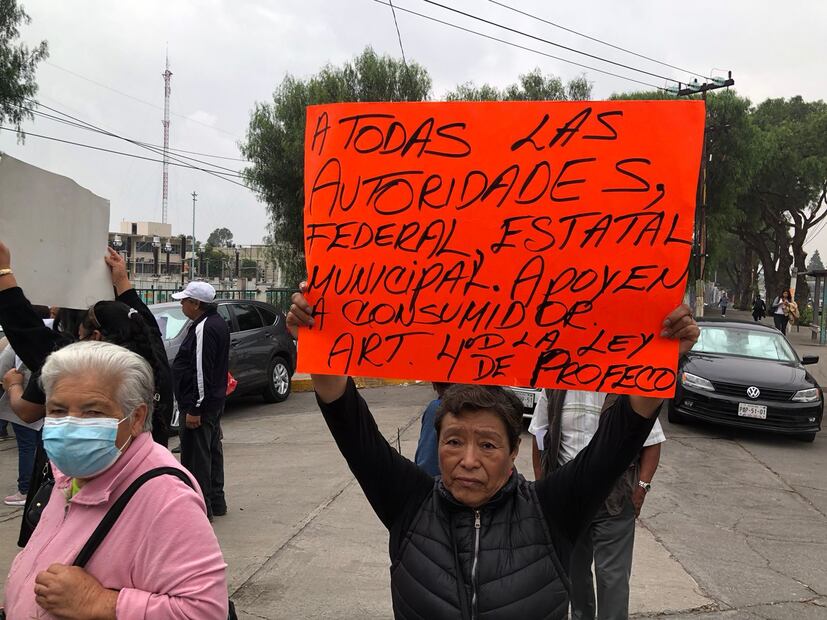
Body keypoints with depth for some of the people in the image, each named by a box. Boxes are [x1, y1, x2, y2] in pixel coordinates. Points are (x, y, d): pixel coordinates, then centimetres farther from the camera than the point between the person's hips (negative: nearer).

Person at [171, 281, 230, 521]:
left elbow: (201, 372, -26)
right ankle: (216, 502, 29)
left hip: (199, 404, -11)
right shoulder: (218, 323, 12)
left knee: (195, 456, -3)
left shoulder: (203, 329, -22)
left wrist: (194, 409, -24)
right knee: (212, 450, 18)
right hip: (215, 400, 11)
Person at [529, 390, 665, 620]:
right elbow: (539, 437, 8)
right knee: (573, 566, 18)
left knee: (612, 573, -2)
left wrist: (642, 487, -12)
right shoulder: (553, 389, -2)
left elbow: (652, 442, -3)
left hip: (614, 499, -3)